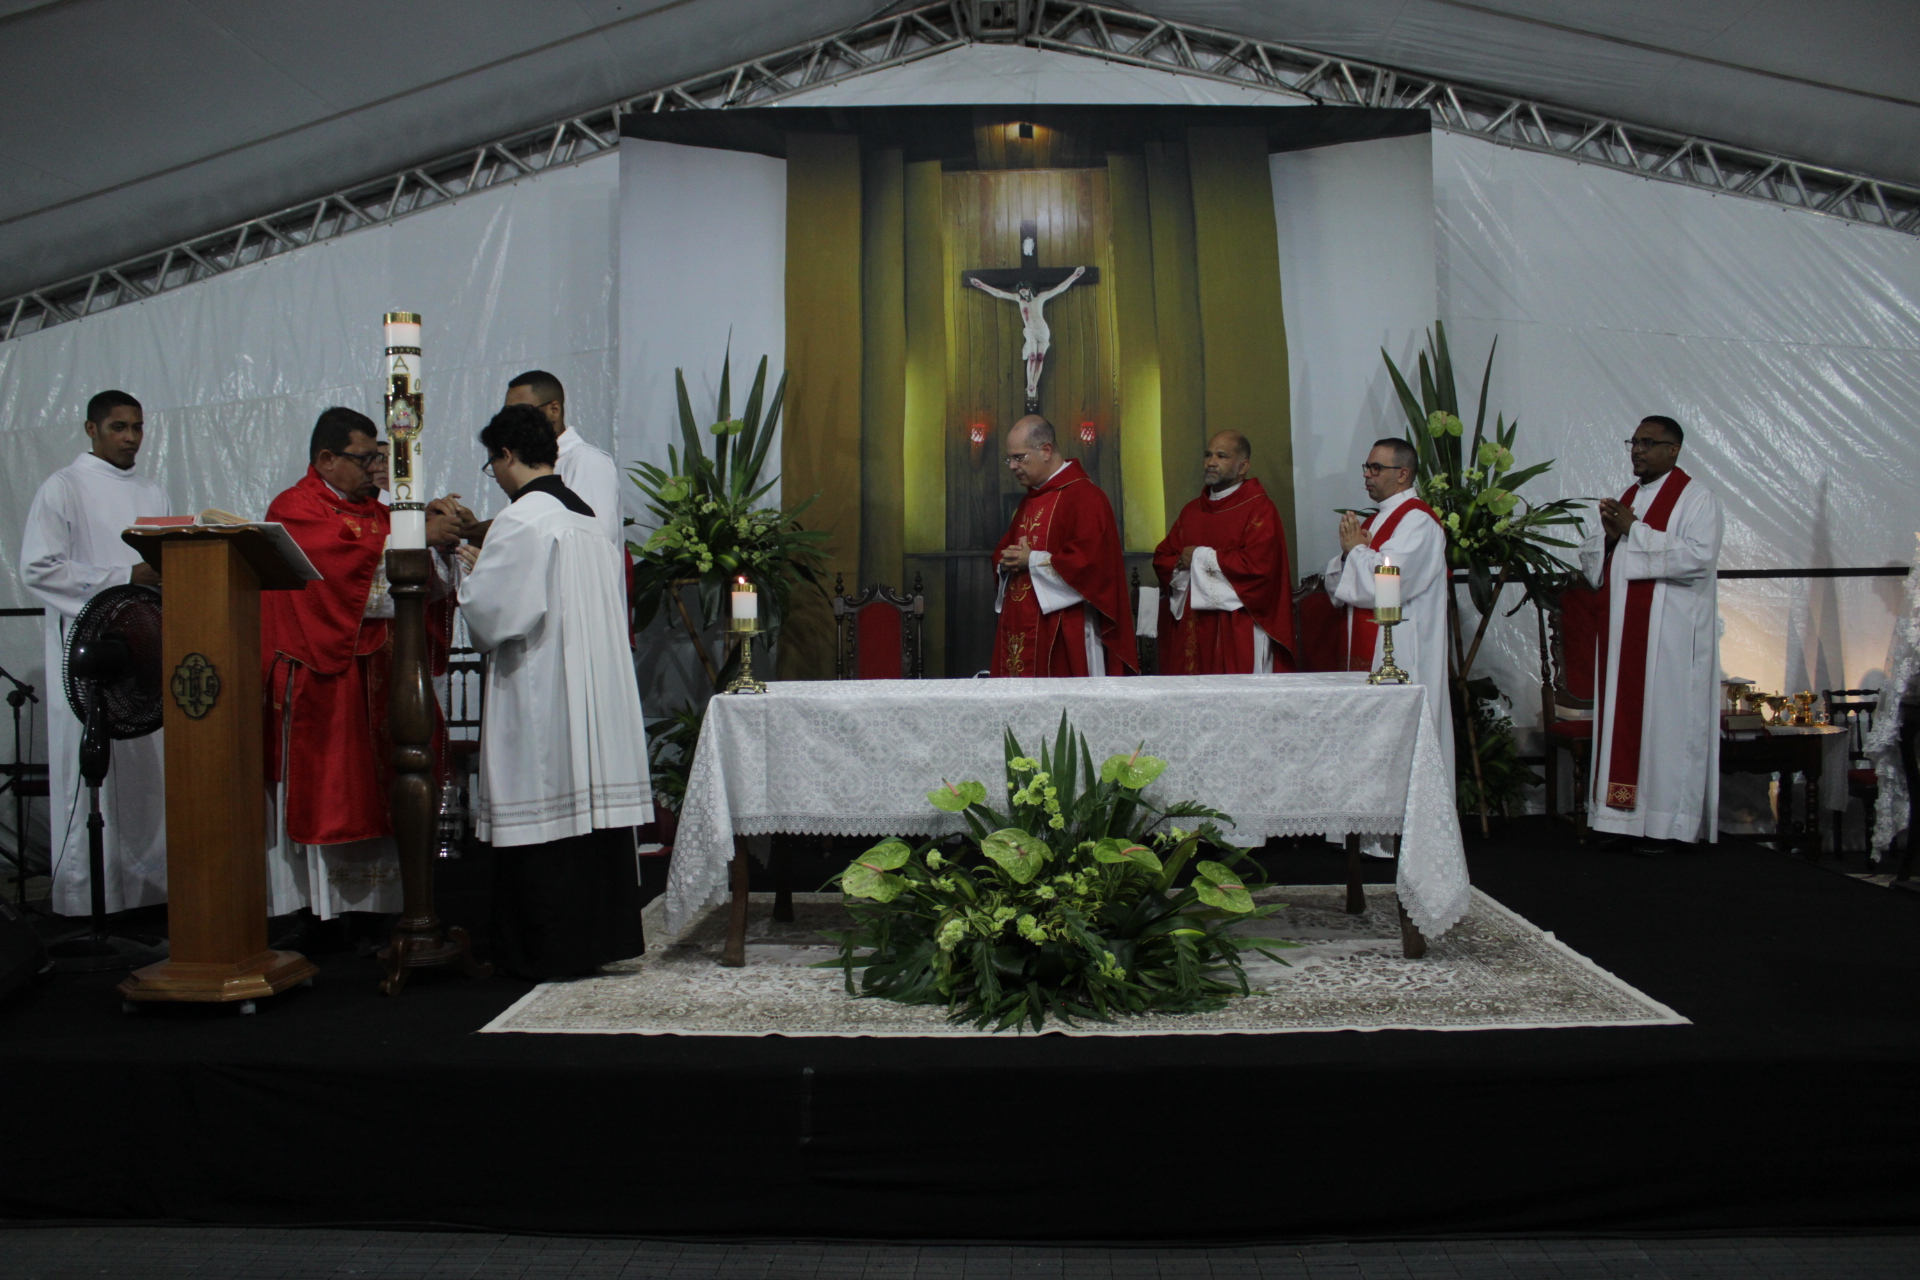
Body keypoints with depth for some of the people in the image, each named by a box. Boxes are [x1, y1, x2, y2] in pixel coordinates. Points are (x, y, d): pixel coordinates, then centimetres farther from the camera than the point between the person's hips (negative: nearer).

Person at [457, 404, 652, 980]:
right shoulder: (584, 513, 12)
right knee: (591, 798, 11)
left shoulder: (520, 520, -14)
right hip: (595, 689, 8)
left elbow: (492, 612, -16)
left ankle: (550, 949, 5)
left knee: (543, 813, -1)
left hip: (540, 694, -8)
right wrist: (490, 567, 20)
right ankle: (599, 932, 19)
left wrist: (472, 575, 3)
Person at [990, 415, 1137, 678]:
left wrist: (1033, 561, -14)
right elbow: (1005, 548, 24)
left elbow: (1090, 562, -19)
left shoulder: (1084, 497, -10)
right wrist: (1006, 562, 0)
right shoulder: (1030, 499, 18)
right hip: (1019, 628, 8)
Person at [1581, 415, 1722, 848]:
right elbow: (1589, 559, 16)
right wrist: (1609, 534, -5)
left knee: (1667, 721, -5)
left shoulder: (1697, 498, -3)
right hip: (1622, 633, 7)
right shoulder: (1625, 499, 18)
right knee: (1622, 719, 4)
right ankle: (1625, 817, 8)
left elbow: (1700, 556, -18)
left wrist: (1633, 532, -16)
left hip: (1671, 634, -6)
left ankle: (1667, 823, 1)